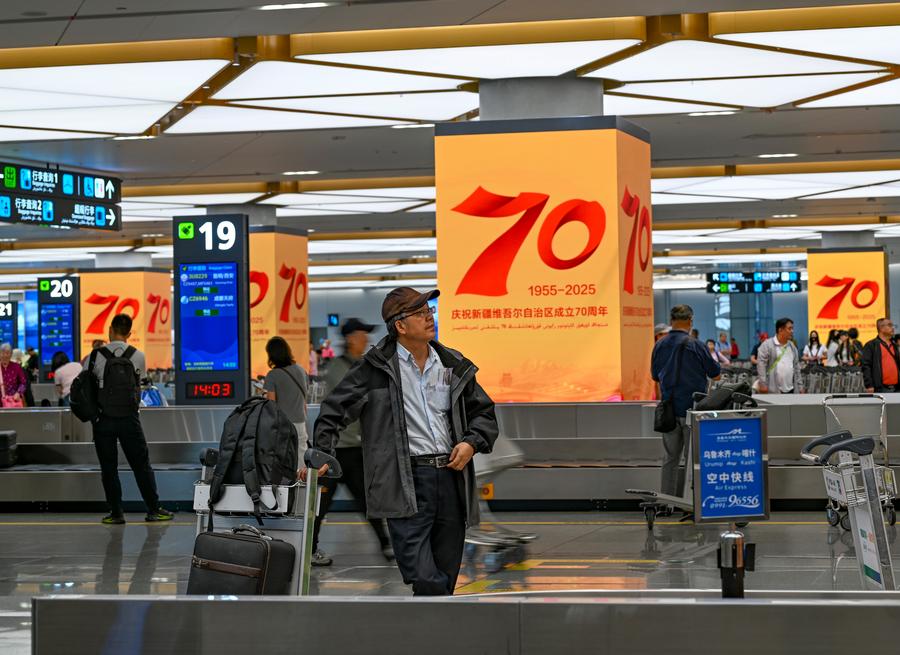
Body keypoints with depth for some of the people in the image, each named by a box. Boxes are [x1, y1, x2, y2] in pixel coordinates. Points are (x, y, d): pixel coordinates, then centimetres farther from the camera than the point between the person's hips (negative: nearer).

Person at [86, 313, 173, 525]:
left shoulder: (96, 356, -5)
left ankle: (116, 513, 8)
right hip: (129, 418, 1)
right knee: (141, 464, 9)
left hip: (103, 419, -1)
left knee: (108, 467, 7)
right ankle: (153, 509, 12)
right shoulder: (138, 356, -1)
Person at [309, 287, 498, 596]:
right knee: (425, 580, -18)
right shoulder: (376, 367, 1)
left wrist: (471, 443, 4)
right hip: (405, 483, -5)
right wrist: (322, 454, -8)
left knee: (445, 579, 8)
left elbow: (484, 413, 23)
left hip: (450, 476, 5)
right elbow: (335, 409, 4)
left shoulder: (454, 366, 14)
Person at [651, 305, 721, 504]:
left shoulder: (660, 346, 2)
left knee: (670, 457, 11)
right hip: (693, 406, -4)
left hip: (668, 408, 4)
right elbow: (715, 372, -2)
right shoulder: (696, 346, -12)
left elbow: (655, 375, 14)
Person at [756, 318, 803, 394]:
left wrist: (799, 385, 14)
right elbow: (761, 364, -10)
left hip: (790, 390, 6)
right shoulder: (767, 345, -4)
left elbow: (796, 367, 20)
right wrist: (763, 384, -16)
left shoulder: (792, 346, 16)